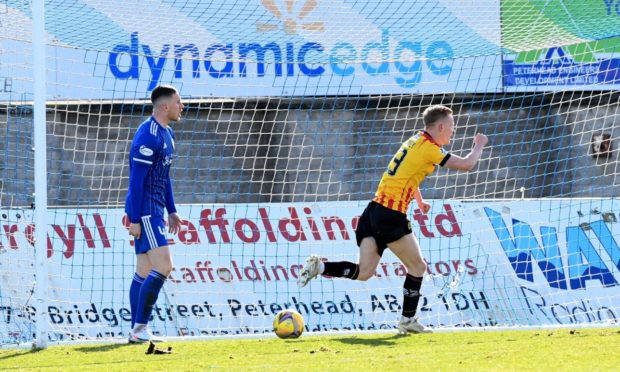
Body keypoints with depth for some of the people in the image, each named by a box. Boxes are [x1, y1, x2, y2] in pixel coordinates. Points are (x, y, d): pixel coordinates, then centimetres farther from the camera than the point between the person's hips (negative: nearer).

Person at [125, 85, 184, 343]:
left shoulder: (167, 134, 15)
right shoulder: (148, 136, -17)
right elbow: (136, 179, -19)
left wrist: (171, 211, 21)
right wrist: (135, 219, -20)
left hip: (154, 211, 10)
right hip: (144, 212, -10)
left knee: (145, 271, 9)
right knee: (163, 266, -14)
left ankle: (137, 331, 10)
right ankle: (140, 327, -12)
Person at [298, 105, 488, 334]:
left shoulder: (416, 142, 17)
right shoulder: (428, 149, -10)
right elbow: (466, 165, -10)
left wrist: (419, 200, 43)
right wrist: (479, 146, 8)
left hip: (375, 210, 8)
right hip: (391, 216, -8)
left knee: (364, 272, 4)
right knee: (417, 267, 7)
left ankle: (319, 267, -8)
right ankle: (408, 320, 12)